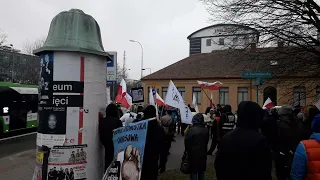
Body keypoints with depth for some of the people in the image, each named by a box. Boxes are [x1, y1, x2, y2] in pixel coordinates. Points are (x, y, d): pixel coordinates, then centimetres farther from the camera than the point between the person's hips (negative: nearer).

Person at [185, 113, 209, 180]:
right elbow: (207, 141, 8)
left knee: (193, 172, 6)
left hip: (193, 153, -5)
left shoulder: (191, 129, -19)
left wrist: (187, 150, 2)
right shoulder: (206, 130, -1)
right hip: (203, 153, 5)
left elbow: (187, 141, -14)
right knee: (201, 171, 18)